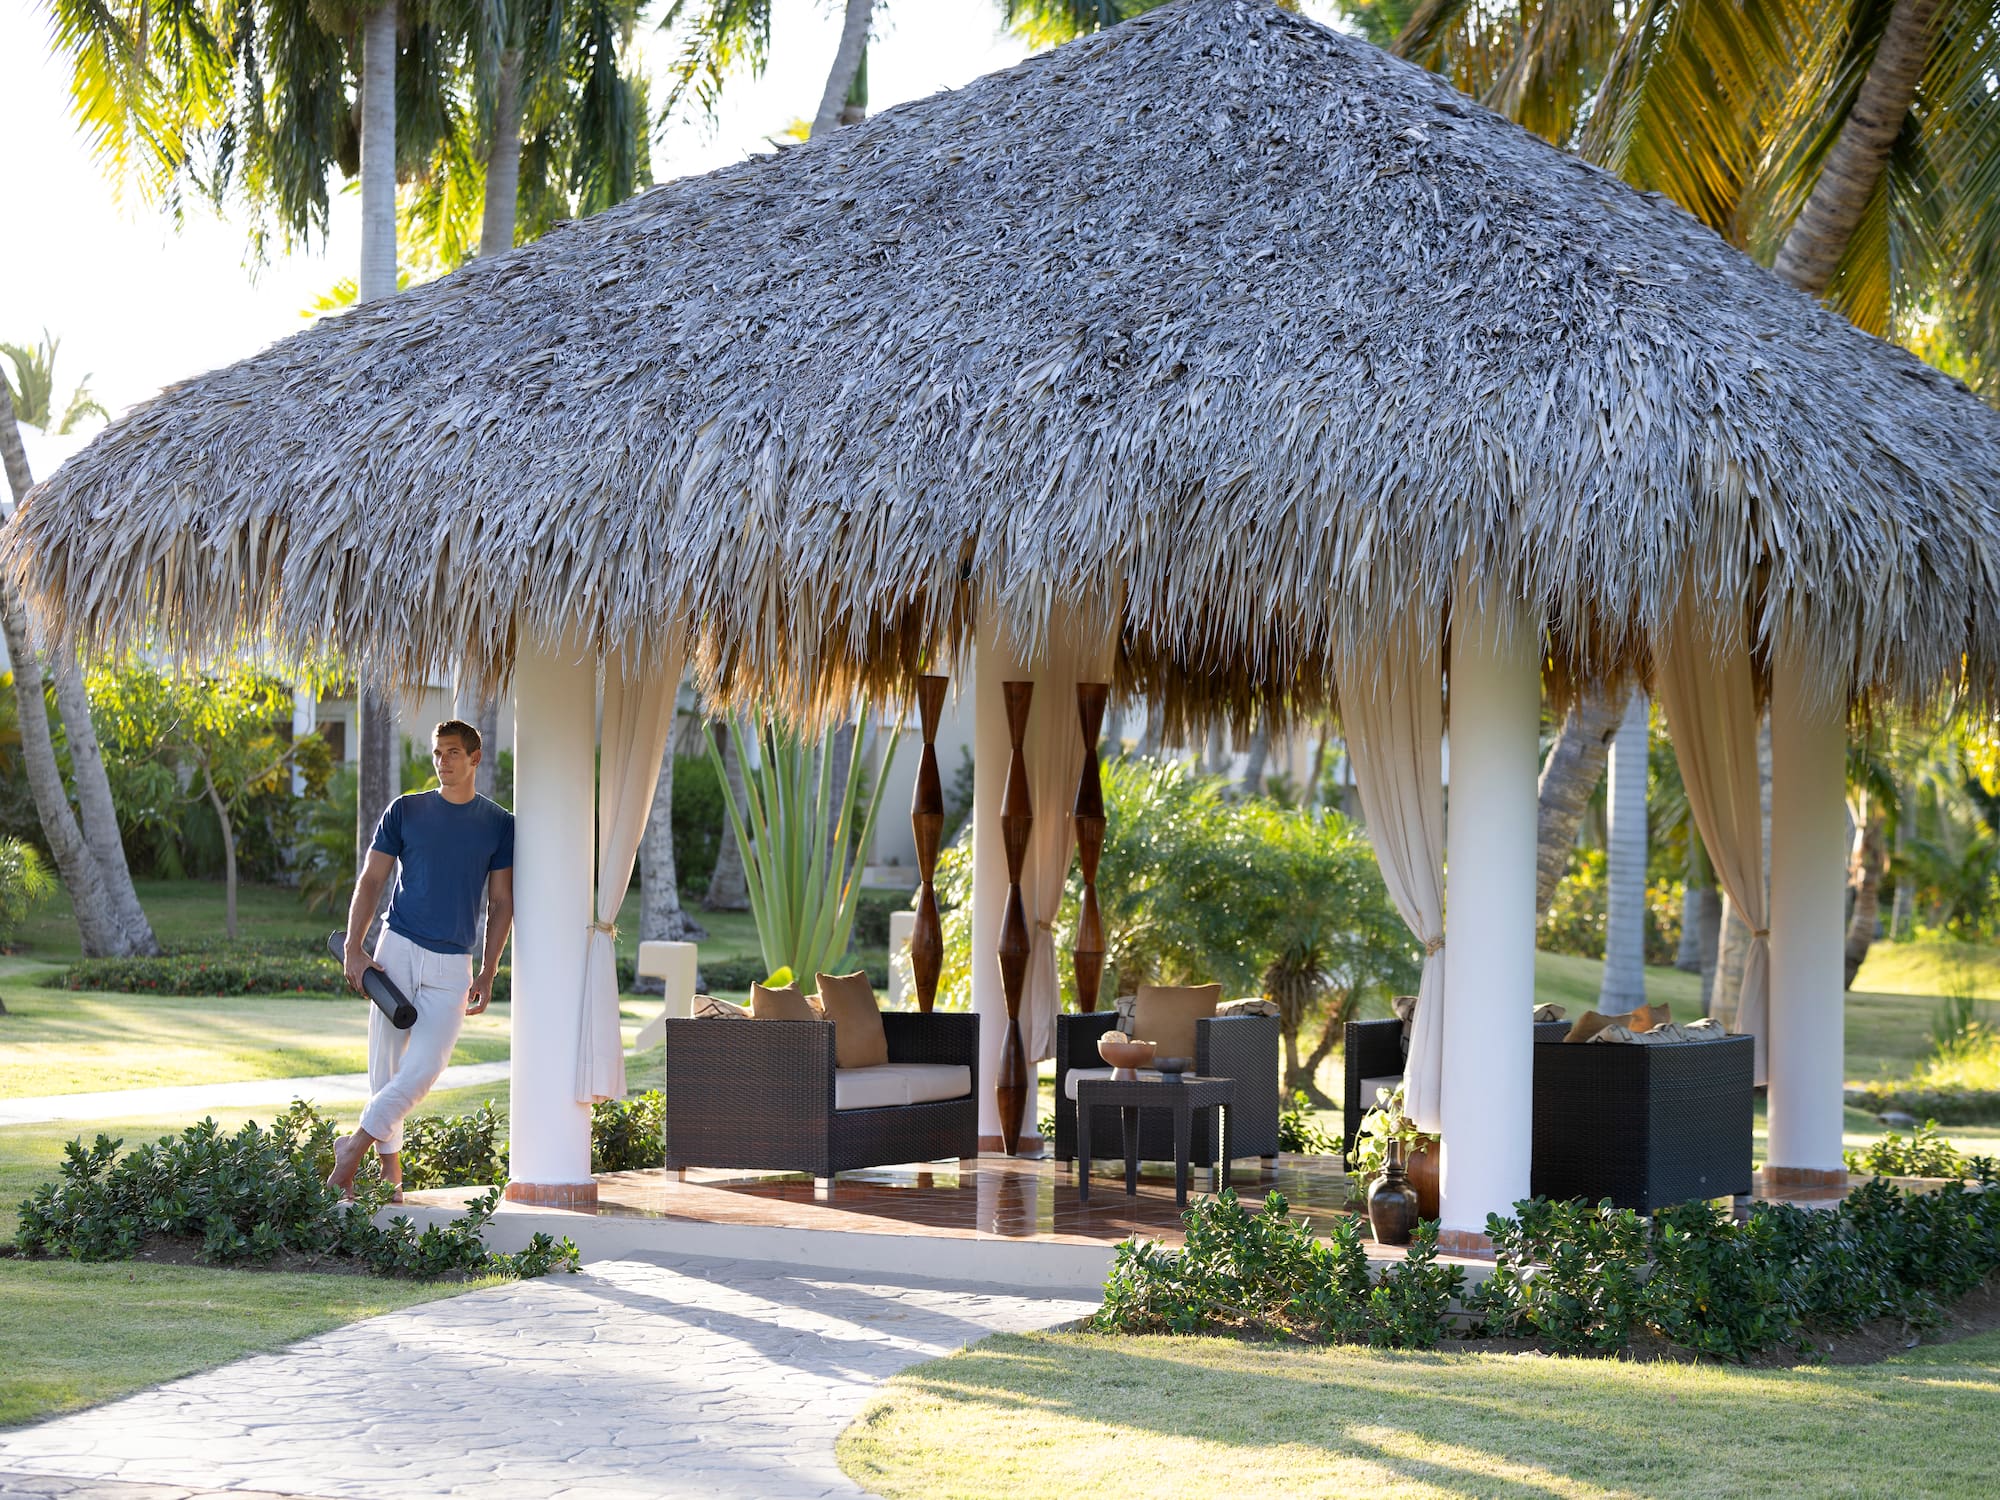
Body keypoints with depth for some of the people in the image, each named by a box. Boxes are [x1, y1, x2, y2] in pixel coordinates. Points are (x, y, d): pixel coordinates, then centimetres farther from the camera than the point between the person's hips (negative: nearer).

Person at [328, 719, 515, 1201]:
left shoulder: (500, 825, 7)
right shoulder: (405, 810, 6)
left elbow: (500, 902, 9)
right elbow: (371, 880, 5)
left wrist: (488, 973, 3)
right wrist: (354, 949, -5)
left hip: (452, 965, 0)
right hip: (397, 949, 0)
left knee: (423, 1069, -11)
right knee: (386, 1064, 1)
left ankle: (355, 1145, 0)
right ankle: (389, 1165, 13)